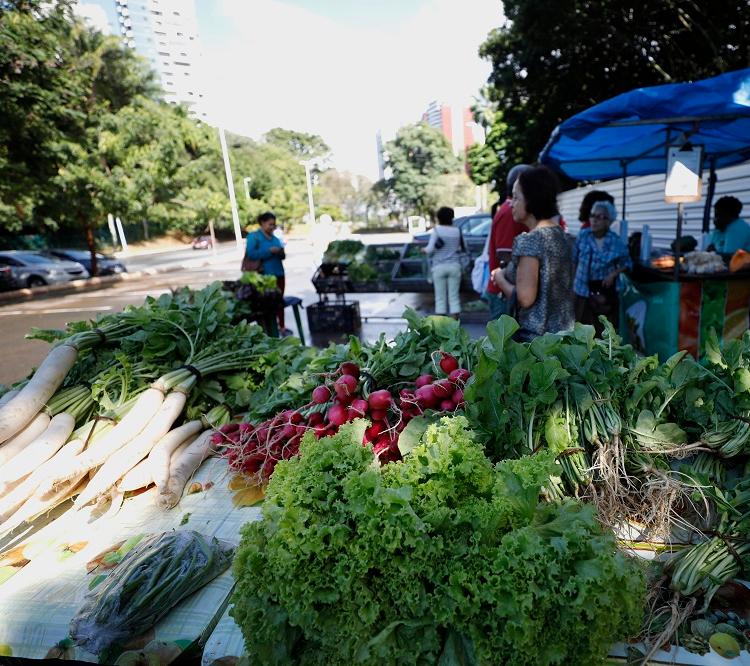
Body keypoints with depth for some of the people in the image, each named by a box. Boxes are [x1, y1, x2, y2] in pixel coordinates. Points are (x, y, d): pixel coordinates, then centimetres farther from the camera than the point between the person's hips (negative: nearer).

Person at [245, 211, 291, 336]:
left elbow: (281, 256, 20)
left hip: (278, 273, 7)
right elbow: (251, 254, -19)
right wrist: (269, 251, -21)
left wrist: (281, 253, -4)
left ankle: (281, 326, 24)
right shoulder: (253, 237, -5)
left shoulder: (275, 238, 13)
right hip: (264, 276, -6)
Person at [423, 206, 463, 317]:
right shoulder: (457, 231, 4)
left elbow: (430, 249, -11)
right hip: (454, 266, 2)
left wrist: (424, 250, 10)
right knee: (454, 295, 5)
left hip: (439, 267, -2)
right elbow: (461, 248, 11)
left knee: (440, 296, 3)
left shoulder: (436, 230, -5)